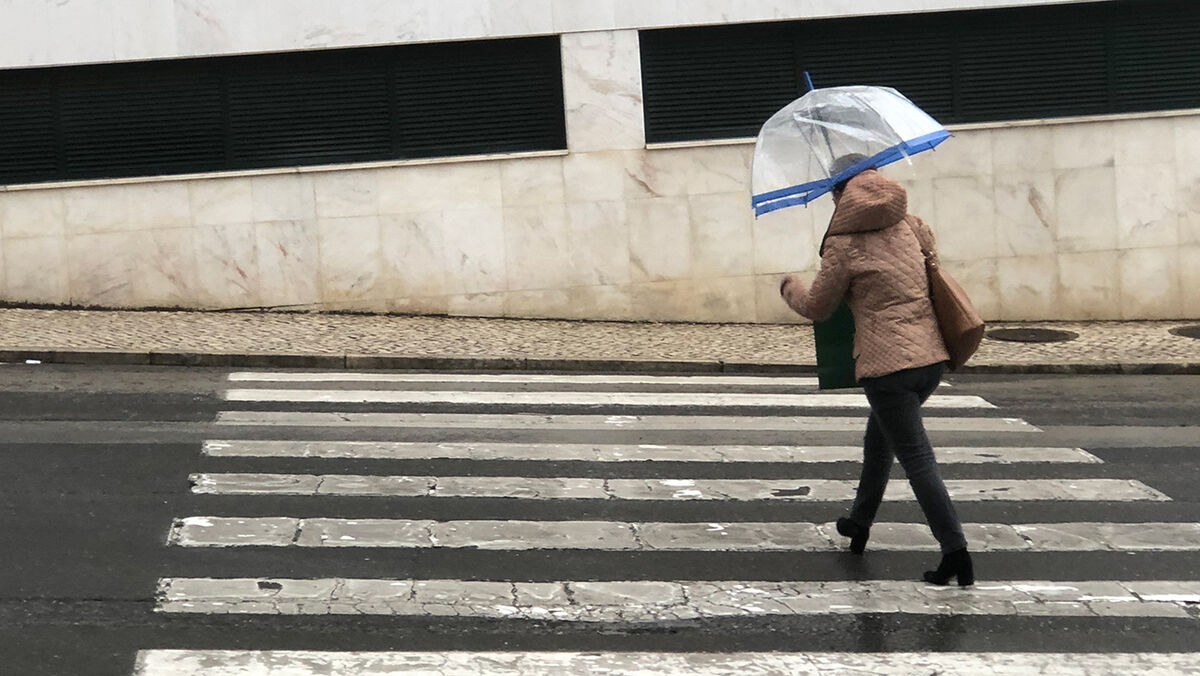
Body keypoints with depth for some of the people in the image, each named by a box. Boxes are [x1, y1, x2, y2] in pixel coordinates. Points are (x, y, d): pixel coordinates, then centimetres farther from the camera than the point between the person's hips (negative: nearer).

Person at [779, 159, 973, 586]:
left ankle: (954, 550, -13)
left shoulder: (844, 245, -6)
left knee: (917, 458, -6)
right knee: (879, 436, 27)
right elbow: (929, 241, 35)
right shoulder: (905, 226, 10)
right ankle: (860, 523, 39)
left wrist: (789, 287, 23)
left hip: (887, 364, -7)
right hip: (931, 356, 7)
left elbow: (816, 308, 3)